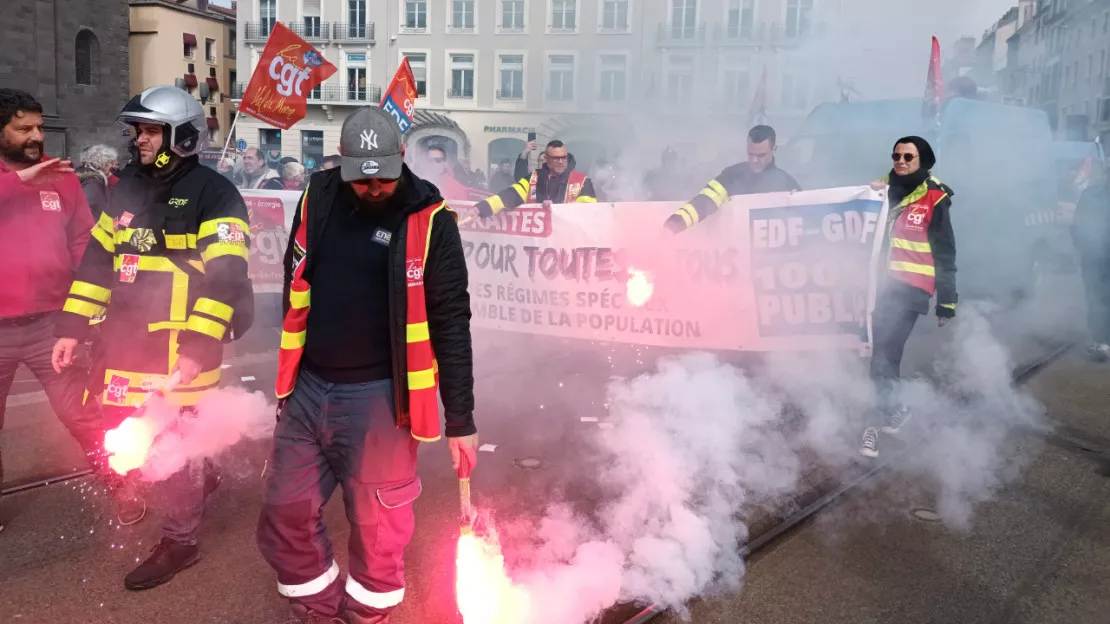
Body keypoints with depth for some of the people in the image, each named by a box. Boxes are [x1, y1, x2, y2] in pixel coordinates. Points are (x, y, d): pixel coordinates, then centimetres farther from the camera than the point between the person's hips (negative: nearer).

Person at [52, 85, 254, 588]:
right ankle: (199, 476, 39)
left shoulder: (213, 193, -9)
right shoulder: (128, 191, 13)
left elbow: (225, 277, -16)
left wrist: (199, 346, -22)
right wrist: (72, 327, 11)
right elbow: (97, 261, 16)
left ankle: (179, 542, 19)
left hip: (180, 345, -7)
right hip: (125, 341, 8)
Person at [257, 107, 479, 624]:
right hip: (307, 387, 5)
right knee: (285, 513, 12)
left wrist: (461, 420, -10)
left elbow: (450, 324, -11)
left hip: (378, 396, -4)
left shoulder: (429, 220, -12)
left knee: (376, 523, 7)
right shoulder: (318, 198, 1)